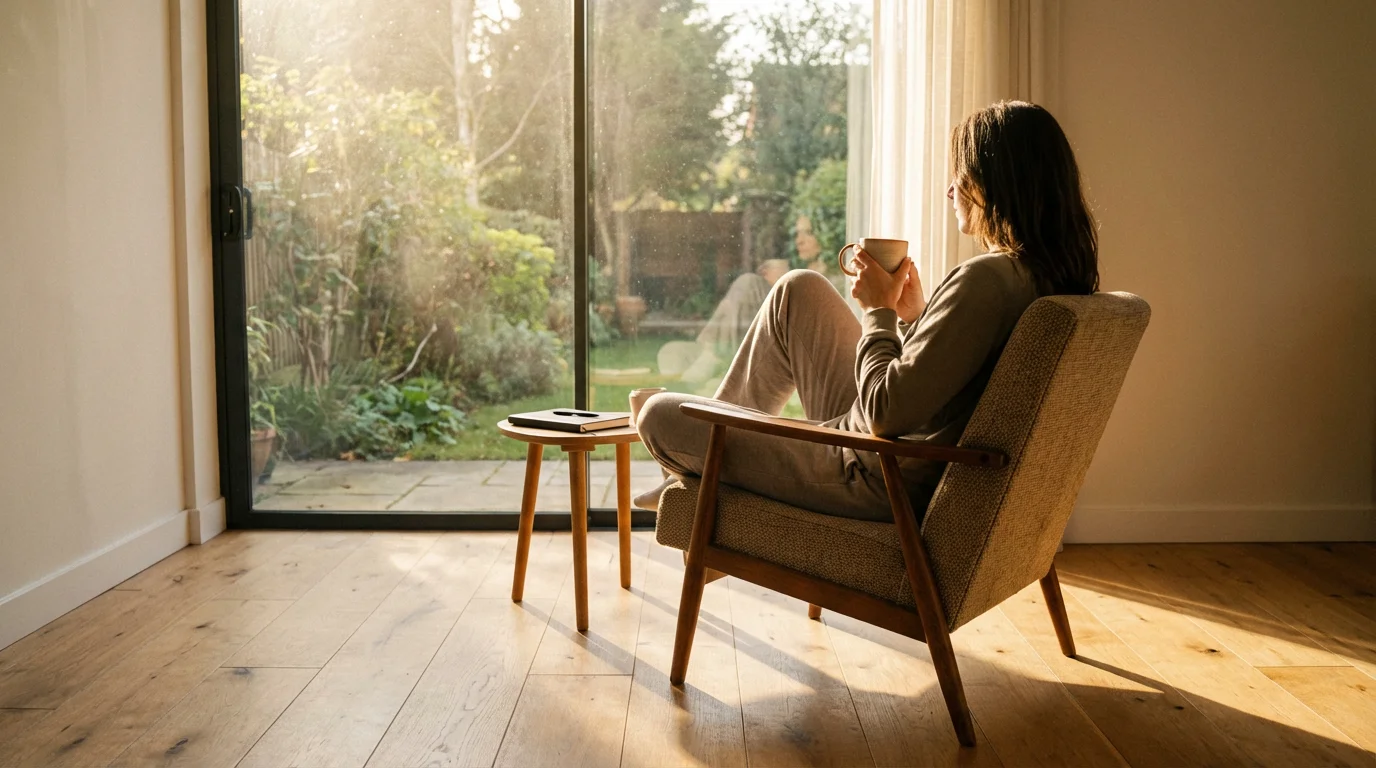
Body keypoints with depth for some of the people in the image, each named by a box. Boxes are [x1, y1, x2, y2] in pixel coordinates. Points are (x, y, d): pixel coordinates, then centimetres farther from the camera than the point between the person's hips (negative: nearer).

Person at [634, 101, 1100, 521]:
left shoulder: (987, 278, -29)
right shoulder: (1053, 274, 0)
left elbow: (887, 414, -30)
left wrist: (878, 311, -15)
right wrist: (913, 317, 2)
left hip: (881, 484, -9)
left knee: (659, 416, 0)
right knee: (799, 290, 20)